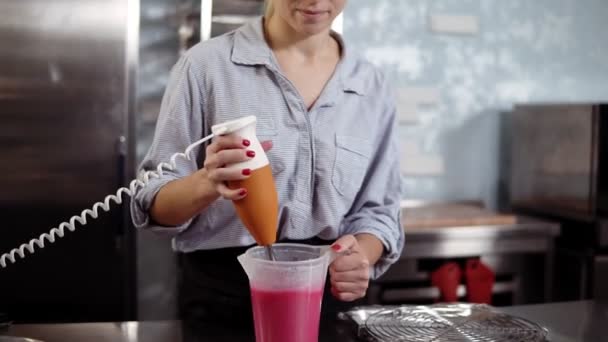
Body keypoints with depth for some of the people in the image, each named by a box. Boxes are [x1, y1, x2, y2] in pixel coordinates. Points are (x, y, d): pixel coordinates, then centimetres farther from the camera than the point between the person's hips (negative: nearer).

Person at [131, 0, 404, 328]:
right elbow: (154, 201, -7)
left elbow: (377, 209, 5)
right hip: (220, 295, -3)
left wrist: (361, 256, -16)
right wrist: (206, 183, -28)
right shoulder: (207, 64, -9)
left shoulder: (372, 85, 2)